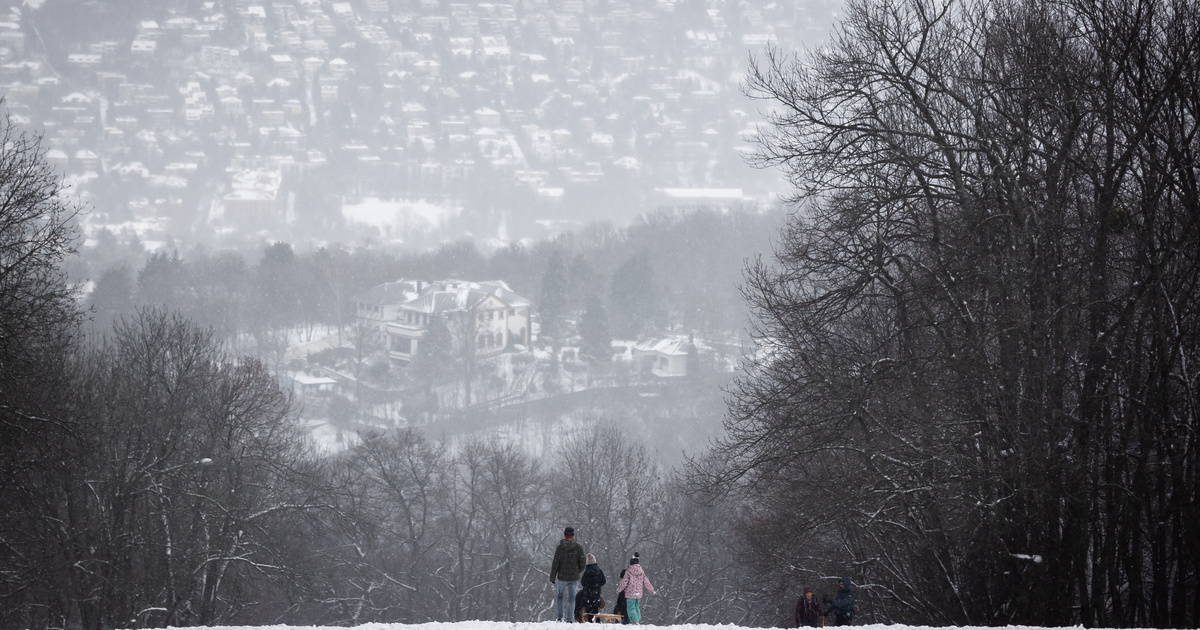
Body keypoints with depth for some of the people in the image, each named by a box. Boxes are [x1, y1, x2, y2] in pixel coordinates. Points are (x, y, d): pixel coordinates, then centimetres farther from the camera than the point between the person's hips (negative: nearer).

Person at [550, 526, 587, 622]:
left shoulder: (560, 548, -8)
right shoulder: (578, 548, -6)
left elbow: (555, 564, -7)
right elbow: (583, 564, -3)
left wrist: (552, 578, 1)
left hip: (562, 577, 0)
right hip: (574, 578, 0)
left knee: (559, 596, 18)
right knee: (572, 599, 10)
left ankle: (560, 617, 11)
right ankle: (569, 619, 5)